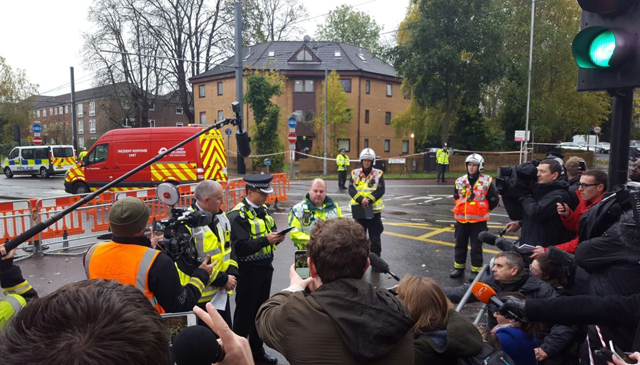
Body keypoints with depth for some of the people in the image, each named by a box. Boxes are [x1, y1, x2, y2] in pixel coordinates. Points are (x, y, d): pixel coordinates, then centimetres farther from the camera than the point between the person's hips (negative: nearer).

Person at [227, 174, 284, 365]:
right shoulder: (238, 215, -17)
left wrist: (276, 237, -7)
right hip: (248, 270, -8)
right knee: (244, 313, 5)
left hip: (265, 268, 8)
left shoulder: (263, 210, 8)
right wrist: (265, 239, -28)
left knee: (261, 310, 18)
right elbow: (240, 248, -23)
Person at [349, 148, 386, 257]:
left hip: (374, 209, -1)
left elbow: (381, 191, -8)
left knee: (375, 237, 5)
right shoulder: (355, 173, 3)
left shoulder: (378, 174, 0)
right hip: (358, 209, 2)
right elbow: (351, 190, -5)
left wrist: (369, 199, -20)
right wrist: (361, 199, -20)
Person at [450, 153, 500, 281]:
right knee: (460, 245, 13)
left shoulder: (486, 181, -8)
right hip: (461, 220, 4)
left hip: (478, 221, -4)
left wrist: (483, 209, 7)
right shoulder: (460, 181, 3)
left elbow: (494, 200, 1)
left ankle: (476, 270, 16)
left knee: (476, 247, 5)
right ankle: (458, 268, 25)